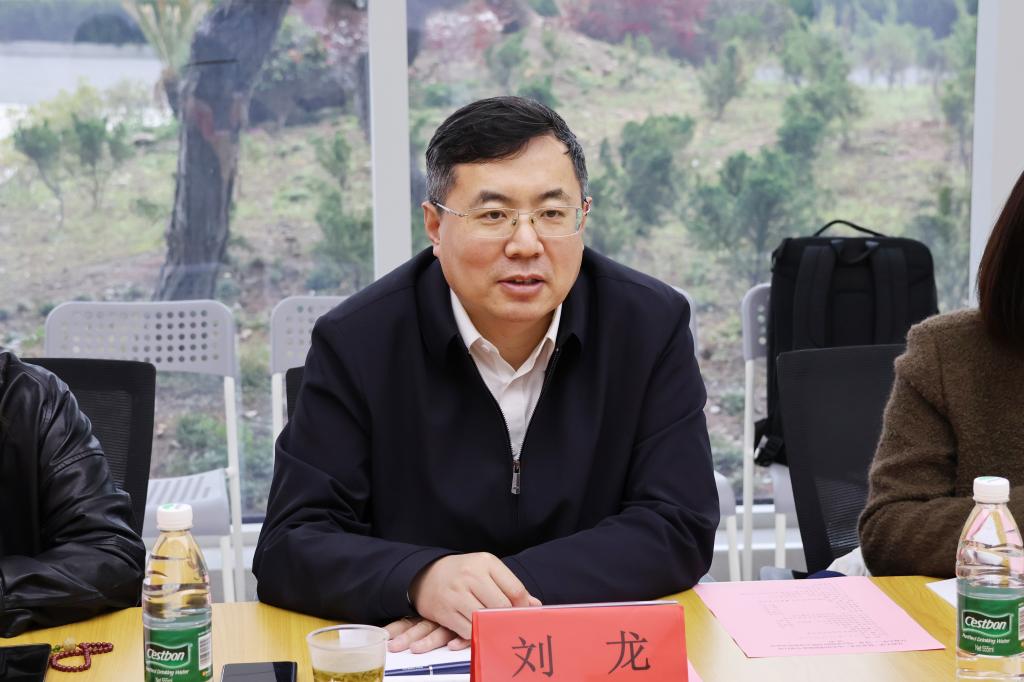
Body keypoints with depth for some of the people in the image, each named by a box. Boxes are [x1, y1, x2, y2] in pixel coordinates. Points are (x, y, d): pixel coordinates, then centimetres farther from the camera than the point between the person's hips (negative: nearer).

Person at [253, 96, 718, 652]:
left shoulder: (651, 324, -3)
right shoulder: (356, 341, -6)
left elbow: (680, 528, -7)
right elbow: (288, 549, -9)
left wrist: (513, 590, -20)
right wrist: (422, 580, -28)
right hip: (404, 657, -1)